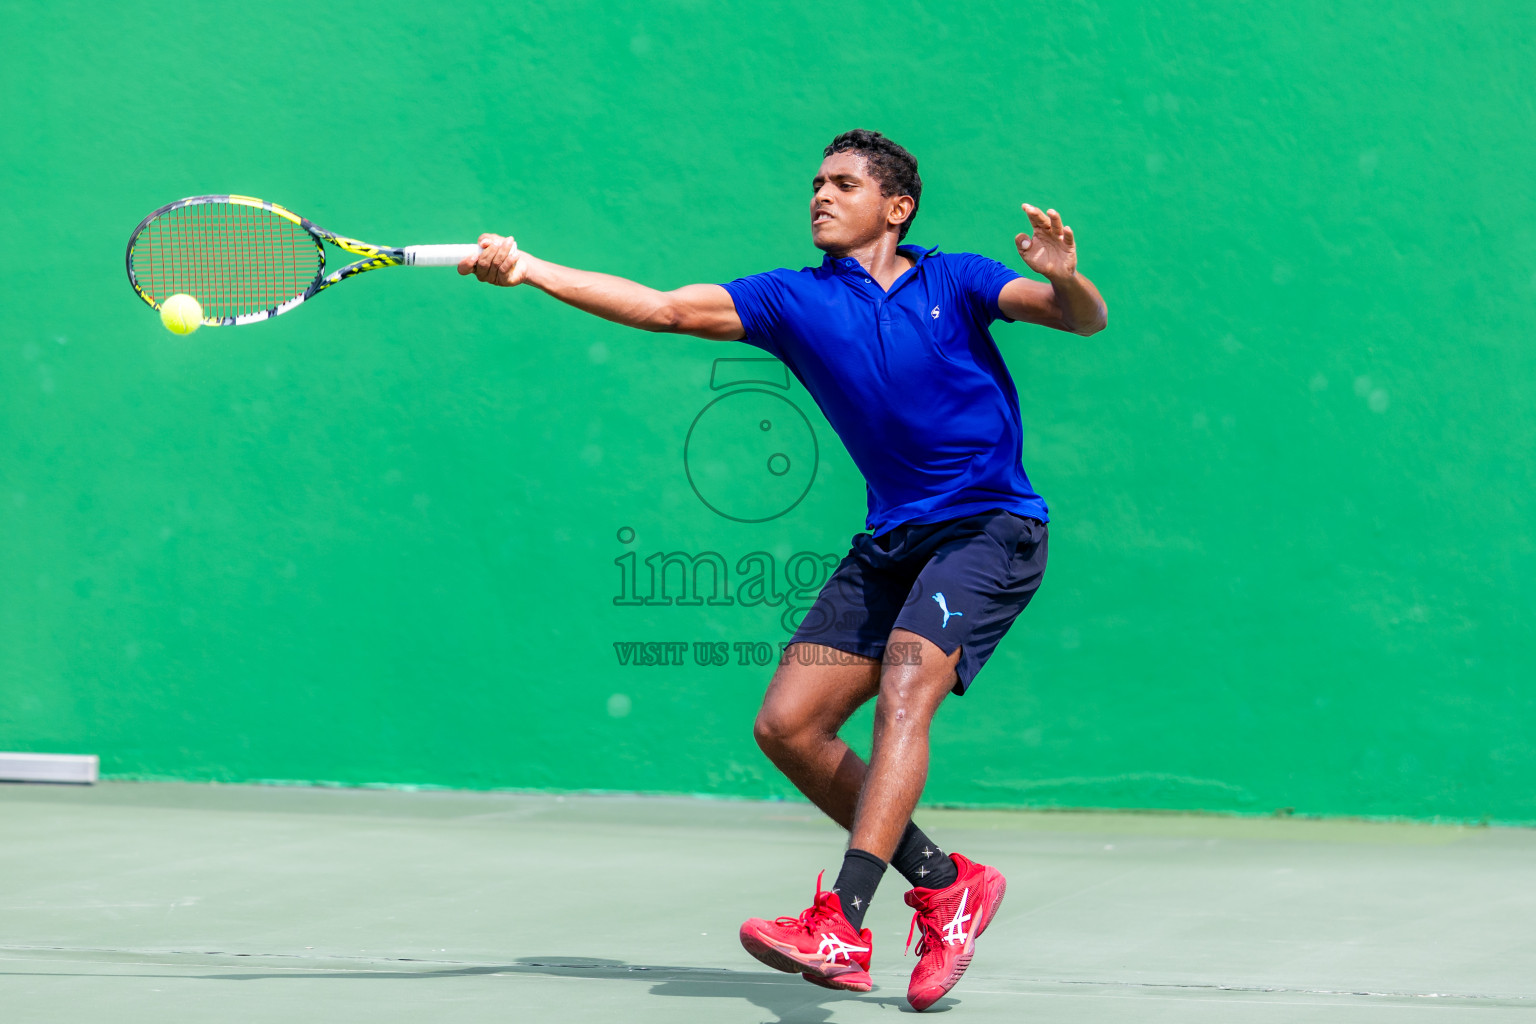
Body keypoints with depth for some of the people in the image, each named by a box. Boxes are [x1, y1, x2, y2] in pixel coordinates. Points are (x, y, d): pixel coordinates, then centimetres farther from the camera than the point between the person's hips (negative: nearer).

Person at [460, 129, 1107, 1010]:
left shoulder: (954, 282, 0)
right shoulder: (794, 300, 7)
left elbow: (1085, 319, -8)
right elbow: (665, 309, 0)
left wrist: (1064, 279, -32)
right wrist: (525, 267, -9)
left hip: (990, 528, -6)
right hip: (892, 539, 6)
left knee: (903, 690, -27)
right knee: (787, 725, -2)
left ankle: (840, 926, -35)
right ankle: (947, 887, 11)